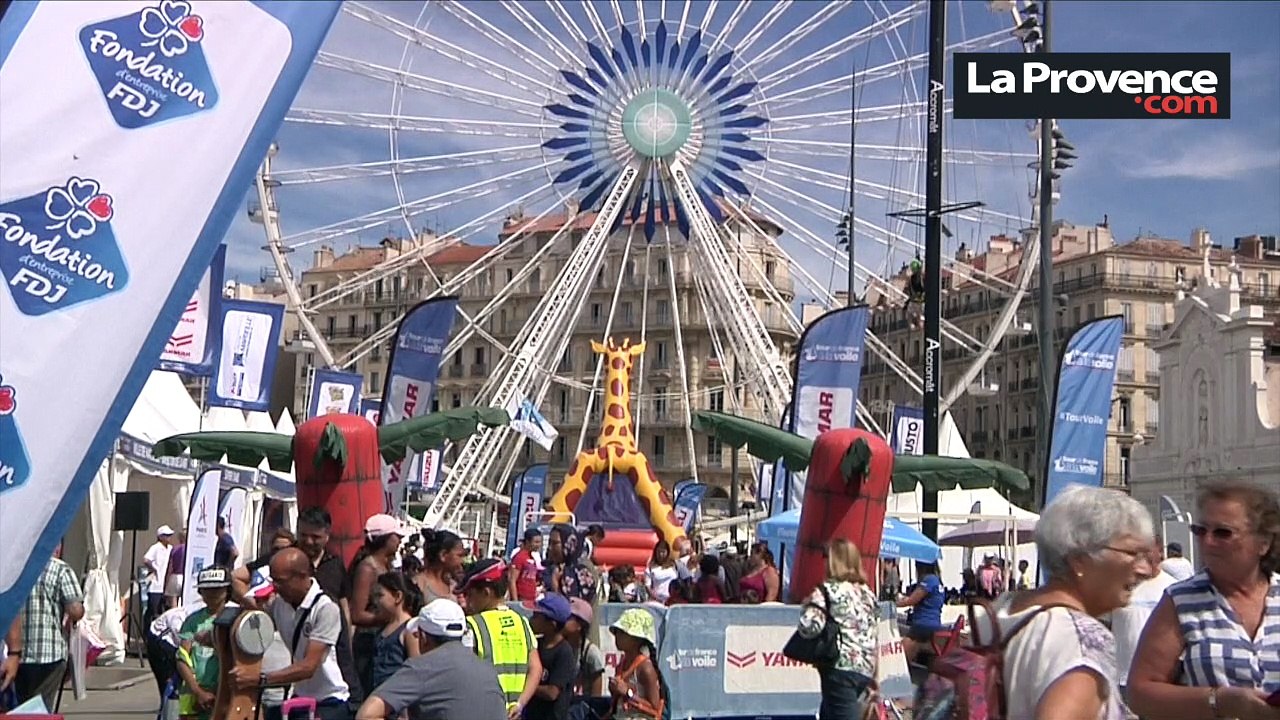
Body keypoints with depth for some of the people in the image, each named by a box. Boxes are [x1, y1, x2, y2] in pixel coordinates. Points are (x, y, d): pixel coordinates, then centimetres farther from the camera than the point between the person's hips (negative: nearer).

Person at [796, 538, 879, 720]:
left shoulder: (828, 591, -6)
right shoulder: (867, 593, 15)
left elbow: (809, 627, -19)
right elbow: (875, 638, 18)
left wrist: (808, 606, 2)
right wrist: (872, 680, 24)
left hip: (841, 667, -8)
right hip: (865, 670, 8)